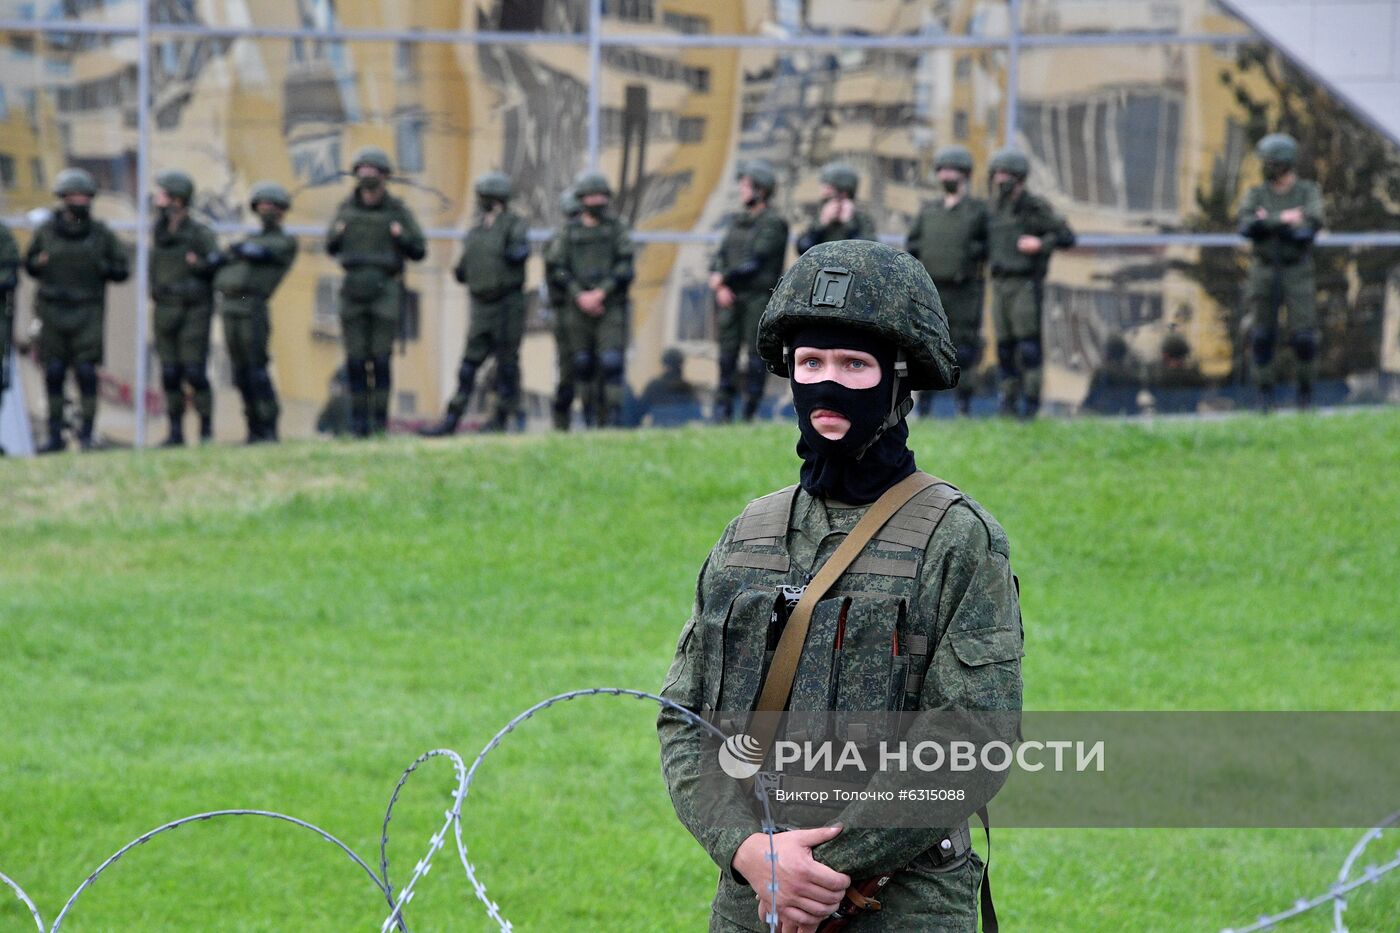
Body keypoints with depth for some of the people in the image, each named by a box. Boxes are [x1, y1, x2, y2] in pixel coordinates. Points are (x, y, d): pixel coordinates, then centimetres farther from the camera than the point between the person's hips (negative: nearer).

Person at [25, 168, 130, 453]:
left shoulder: (101, 233, 2)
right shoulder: (46, 231, 4)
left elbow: (123, 269, 6)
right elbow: (28, 264, 14)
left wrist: (101, 268, -13)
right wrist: (38, 263, -8)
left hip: (87, 314, -1)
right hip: (54, 310, 1)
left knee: (86, 372, -9)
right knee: (54, 374, 2)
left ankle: (86, 434, -3)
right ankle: (55, 436, 9)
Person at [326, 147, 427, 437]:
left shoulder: (397, 210, -1)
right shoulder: (347, 208, 6)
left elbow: (419, 250, 2)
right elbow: (331, 248, 16)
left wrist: (401, 237, -17)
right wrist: (336, 235, -6)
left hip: (386, 290, -2)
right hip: (354, 290, 2)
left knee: (380, 357, -6)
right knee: (355, 359, -1)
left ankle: (380, 420, 0)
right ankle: (359, 419, 6)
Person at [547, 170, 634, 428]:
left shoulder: (617, 226, 3)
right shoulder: (570, 230, 9)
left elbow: (625, 268, -4)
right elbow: (559, 271, 5)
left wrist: (601, 293, -14)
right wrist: (580, 296, -9)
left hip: (611, 307, -2)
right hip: (580, 308, 2)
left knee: (612, 362, -12)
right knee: (583, 365, 3)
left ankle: (613, 418, -12)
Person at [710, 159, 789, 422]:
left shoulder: (774, 224, -6)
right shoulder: (739, 221, 16)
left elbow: (755, 263, -14)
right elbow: (720, 257, 11)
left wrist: (723, 278, -11)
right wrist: (721, 288, -6)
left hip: (759, 298, -6)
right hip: (731, 299, 6)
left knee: (756, 358, -4)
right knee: (727, 355, 3)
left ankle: (750, 414, -1)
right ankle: (723, 411, 4)